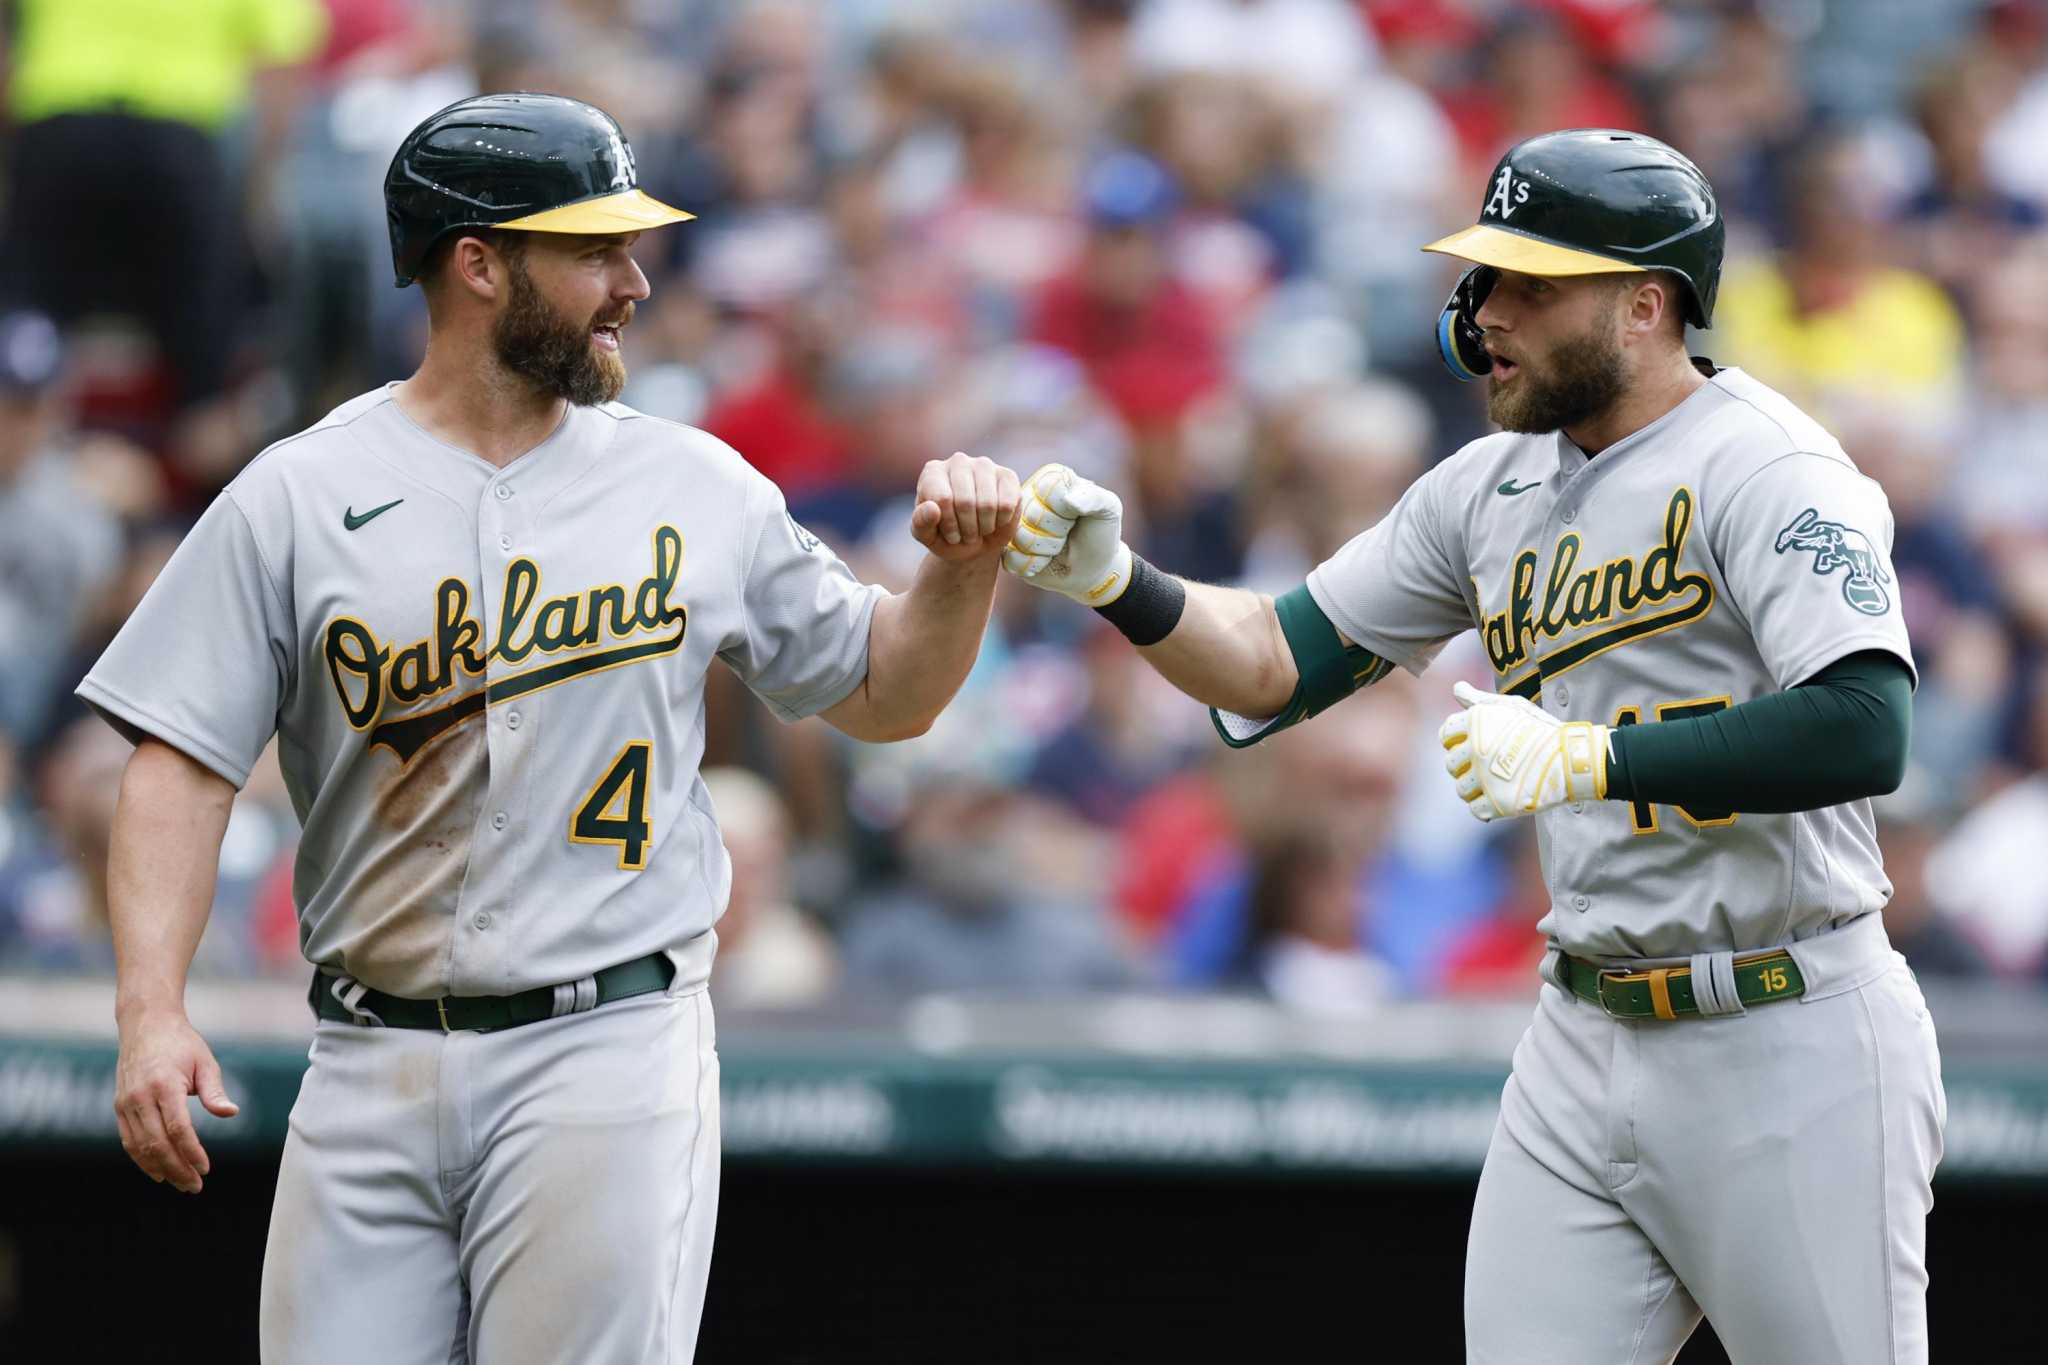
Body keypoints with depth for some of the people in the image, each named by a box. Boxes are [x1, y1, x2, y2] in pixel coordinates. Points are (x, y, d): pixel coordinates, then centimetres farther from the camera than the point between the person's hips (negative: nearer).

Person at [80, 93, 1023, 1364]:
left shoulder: (696, 488, 9)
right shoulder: (298, 498, 3)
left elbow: (879, 693, 18)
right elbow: (186, 764, -1)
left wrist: (963, 564, -2)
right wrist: (153, 1011, -14)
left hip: (609, 1060, 0)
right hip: (372, 1062, 0)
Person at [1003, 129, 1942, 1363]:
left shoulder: (1762, 466, -14)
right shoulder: (1493, 489, 10)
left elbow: (1863, 733, -27)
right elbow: (1275, 665, 12)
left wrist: (1580, 758, -28)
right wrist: (1113, 582, -7)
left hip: (1789, 1042, -7)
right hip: (1584, 1039, 7)